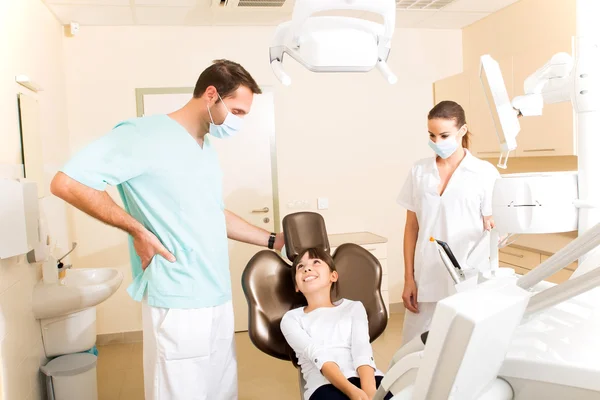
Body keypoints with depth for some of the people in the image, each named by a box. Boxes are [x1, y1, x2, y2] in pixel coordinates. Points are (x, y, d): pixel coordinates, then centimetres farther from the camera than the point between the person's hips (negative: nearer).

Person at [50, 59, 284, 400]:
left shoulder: (208, 148, 13)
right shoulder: (146, 134, -13)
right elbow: (66, 183, -14)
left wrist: (273, 240, 19)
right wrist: (138, 230, -15)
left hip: (219, 298, 8)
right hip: (178, 304, -8)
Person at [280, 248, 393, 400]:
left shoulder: (353, 307, 21)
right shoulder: (292, 318, 14)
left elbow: (362, 349, 3)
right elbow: (318, 356, -3)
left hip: (367, 377, 1)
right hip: (326, 385, -1)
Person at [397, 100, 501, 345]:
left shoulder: (485, 173, -1)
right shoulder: (419, 171, 7)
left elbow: (493, 229, 1)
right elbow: (411, 228, 9)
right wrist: (409, 278, 5)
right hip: (426, 281, 3)